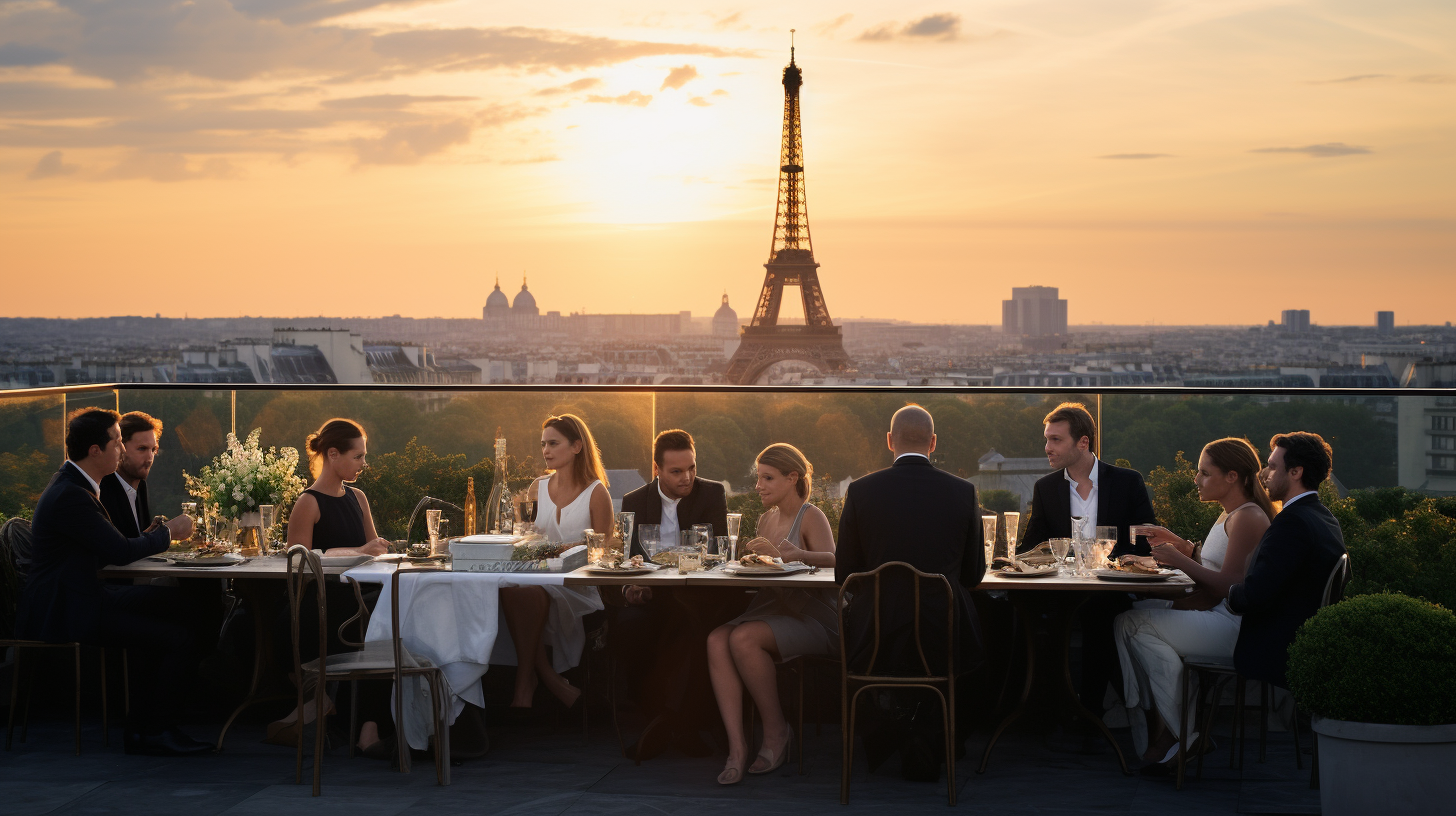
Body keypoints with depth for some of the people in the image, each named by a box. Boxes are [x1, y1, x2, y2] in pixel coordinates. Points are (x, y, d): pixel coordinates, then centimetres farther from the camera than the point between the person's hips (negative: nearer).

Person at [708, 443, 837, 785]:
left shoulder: (812, 517, -4)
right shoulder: (767, 519, 19)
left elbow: (831, 560, -23)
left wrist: (787, 554, -36)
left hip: (812, 619, -7)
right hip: (772, 610, 7)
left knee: (743, 639, -32)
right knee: (717, 640, -23)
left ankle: (776, 730, -13)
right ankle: (736, 744, -28)